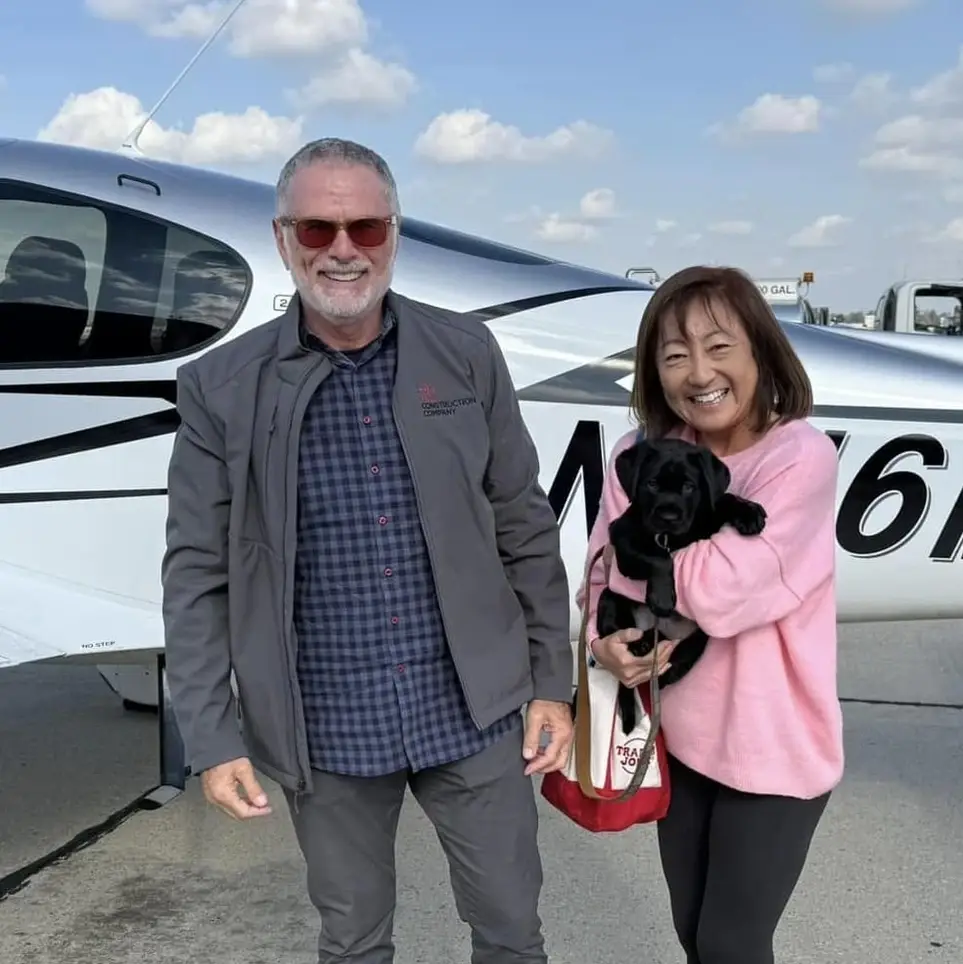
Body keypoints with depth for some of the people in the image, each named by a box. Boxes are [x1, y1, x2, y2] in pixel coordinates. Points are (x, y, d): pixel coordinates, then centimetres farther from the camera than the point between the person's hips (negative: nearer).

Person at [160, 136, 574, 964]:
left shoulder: (466, 353, -2)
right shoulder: (221, 387, -6)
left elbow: (525, 530, 2)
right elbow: (198, 575, -3)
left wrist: (552, 683, 2)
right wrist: (213, 739, -6)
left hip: (474, 710, 1)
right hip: (325, 730, 0)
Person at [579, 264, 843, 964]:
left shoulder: (801, 457, -21)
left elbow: (718, 593, -29)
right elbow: (603, 581, 0)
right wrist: (608, 638, -20)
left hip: (773, 753, -5)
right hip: (681, 739, 5)